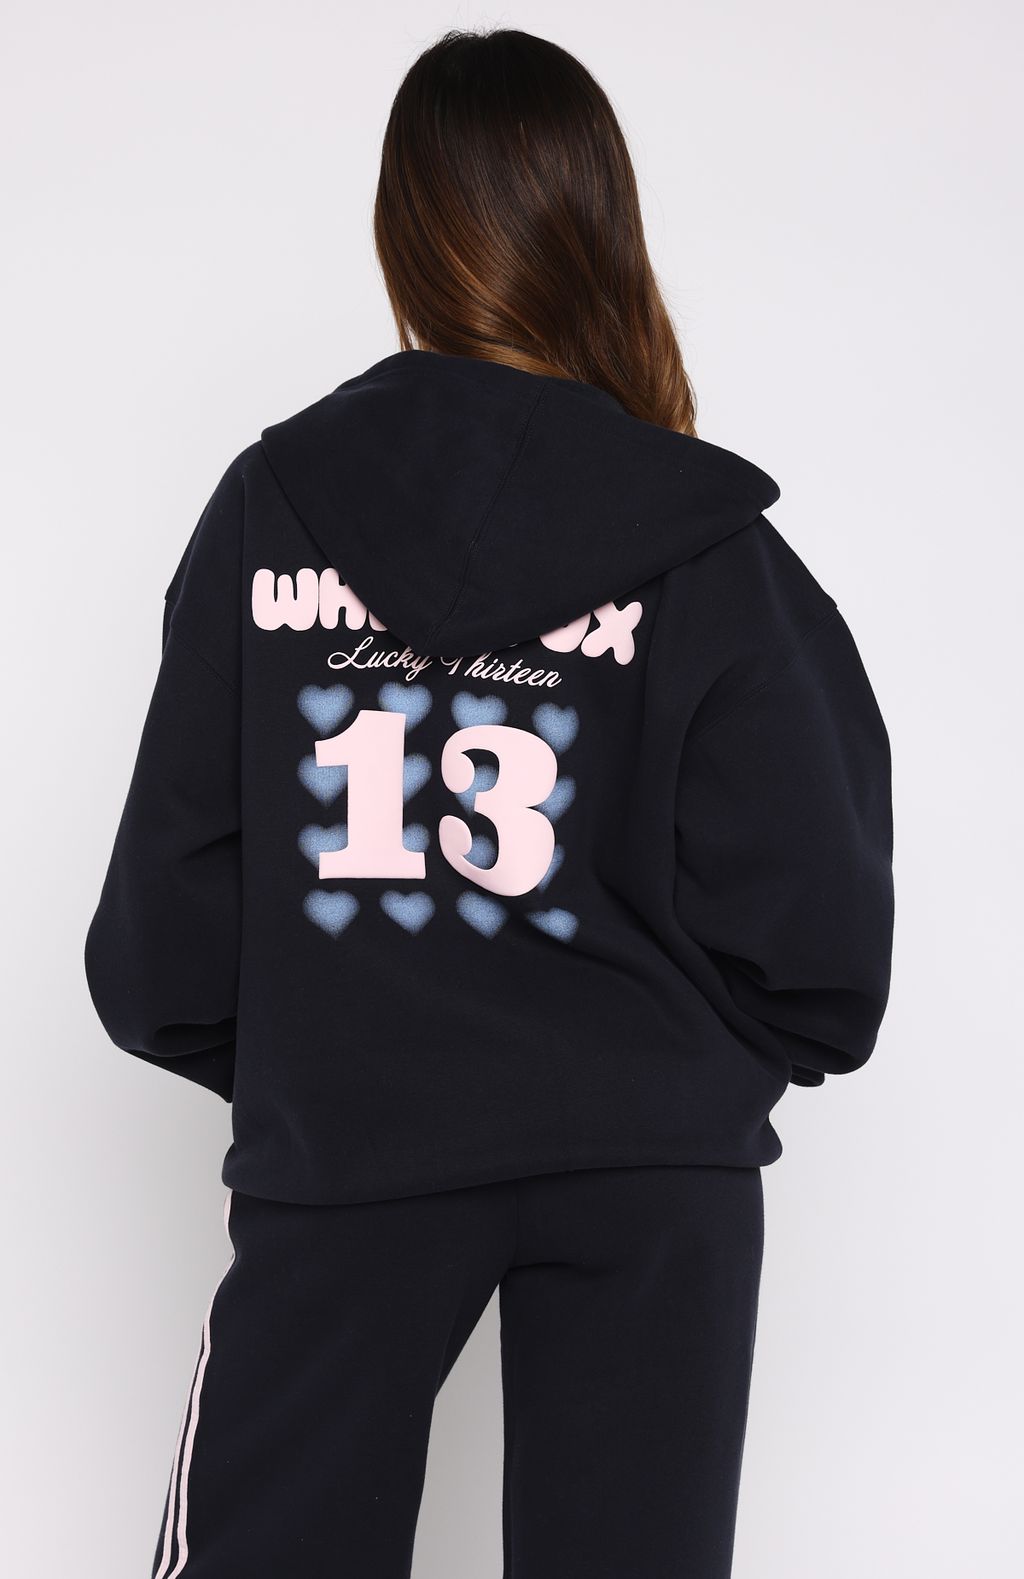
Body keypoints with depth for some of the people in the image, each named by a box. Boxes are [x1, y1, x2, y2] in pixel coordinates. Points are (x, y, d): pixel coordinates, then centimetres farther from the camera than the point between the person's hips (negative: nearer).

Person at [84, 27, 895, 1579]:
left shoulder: (267, 506, -4)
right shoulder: (708, 543, -9)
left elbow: (173, 876, -2)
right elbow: (818, 918, -9)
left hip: (343, 1145, 1)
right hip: (650, 1156, 0)